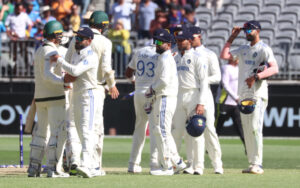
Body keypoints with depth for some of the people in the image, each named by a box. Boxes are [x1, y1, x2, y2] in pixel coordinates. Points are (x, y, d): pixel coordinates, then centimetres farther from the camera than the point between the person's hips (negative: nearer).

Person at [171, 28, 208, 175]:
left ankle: (198, 167, -4)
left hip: (193, 96, -6)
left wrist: (201, 103, -17)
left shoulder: (197, 58, -4)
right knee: (176, 131, 3)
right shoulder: (174, 58, 15)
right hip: (178, 97, 6)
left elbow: (204, 81, -9)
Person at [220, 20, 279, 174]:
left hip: (257, 94, -8)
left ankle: (257, 164, -15)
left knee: (255, 128, -14)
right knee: (247, 130, 6)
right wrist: (231, 38, 12)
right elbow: (224, 55, 17)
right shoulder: (243, 50, 19)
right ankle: (252, 164, 8)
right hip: (243, 95, 8)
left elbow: (274, 68, -18)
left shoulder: (264, 49, -5)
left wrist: (256, 76, -29)